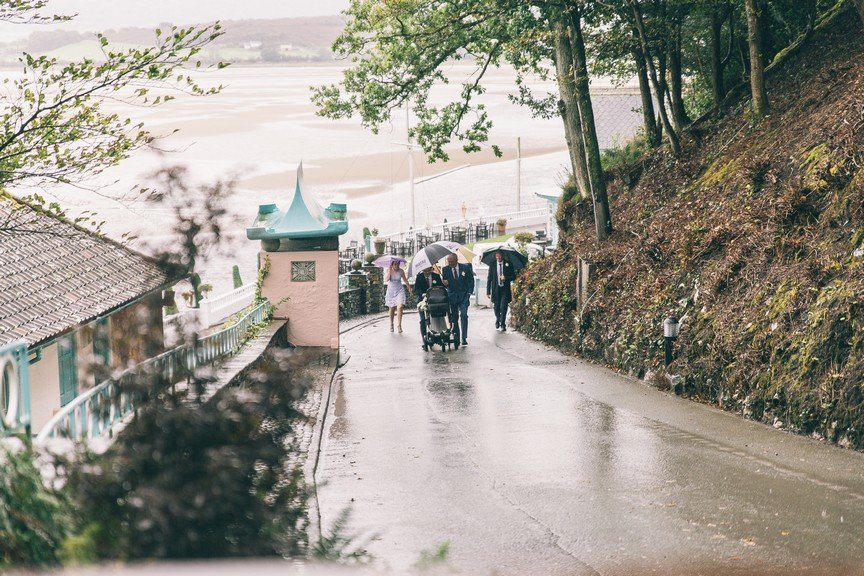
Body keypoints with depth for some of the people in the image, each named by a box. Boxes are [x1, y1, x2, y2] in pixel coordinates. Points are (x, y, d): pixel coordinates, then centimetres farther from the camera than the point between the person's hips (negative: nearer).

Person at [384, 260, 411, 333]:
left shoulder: (401, 271, -4)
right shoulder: (388, 270, -7)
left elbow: (405, 279, 12)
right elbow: (386, 279, -23)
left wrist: (409, 287, 22)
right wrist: (390, 270, -24)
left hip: (399, 291, 0)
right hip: (391, 291, 0)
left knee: (399, 307, -17)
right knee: (391, 309, 9)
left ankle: (399, 325, -12)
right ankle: (391, 324, 28)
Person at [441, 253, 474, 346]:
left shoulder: (465, 268, -2)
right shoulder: (445, 270, 1)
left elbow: (471, 281, 4)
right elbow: (444, 281, 6)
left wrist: (469, 293, -5)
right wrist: (445, 283, -18)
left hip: (464, 296, -2)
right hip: (452, 296, 2)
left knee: (463, 315, -11)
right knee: (454, 317, 3)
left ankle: (464, 338, -10)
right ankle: (456, 337, 11)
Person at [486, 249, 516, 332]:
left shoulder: (508, 265, 1)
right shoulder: (492, 265, 3)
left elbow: (513, 276, 3)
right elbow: (489, 278, 3)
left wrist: (506, 278, -17)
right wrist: (488, 291, -1)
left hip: (505, 289, -2)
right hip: (496, 289, 2)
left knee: (503, 307, -10)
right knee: (496, 307, 9)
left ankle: (502, 325, -4)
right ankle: (497, 320, 35)